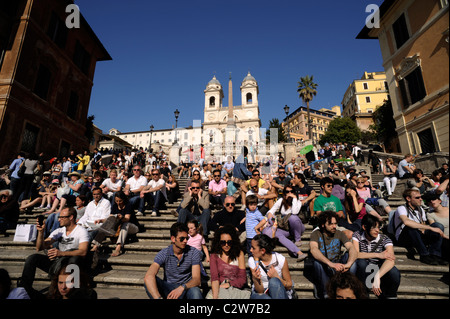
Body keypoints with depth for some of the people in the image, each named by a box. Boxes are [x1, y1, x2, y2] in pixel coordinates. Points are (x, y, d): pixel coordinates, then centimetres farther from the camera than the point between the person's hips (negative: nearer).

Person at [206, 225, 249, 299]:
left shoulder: (239, 253, 3)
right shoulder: (214, 255, 2)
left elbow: (242, 279, 1)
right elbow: (214, 278, -8)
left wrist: (227, 284, -12)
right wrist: (215, 296, -24)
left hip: (236, 289, 2)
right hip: (219, 290, -1)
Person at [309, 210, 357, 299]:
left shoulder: (339, 234, 0)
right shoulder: (316, 234, -7)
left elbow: (352, 249, -18)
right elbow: (313, 249, -27)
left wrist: (348, 264, -39)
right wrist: (330, 264, -42)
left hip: (338, 267, 2)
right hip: (322, 268, -2)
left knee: (349, 255, -23)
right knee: (317, 261, -35)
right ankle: (326, 294, -23)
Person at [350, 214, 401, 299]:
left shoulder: (384, 239, -12)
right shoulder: (357, 235, -10)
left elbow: (391, 260, -29)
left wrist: (377, 277, -42)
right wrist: (378, 255, -29)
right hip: (362, 272, 0)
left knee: (395, 273, -30)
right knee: (361, 262, -33)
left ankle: (390, 296, -1)